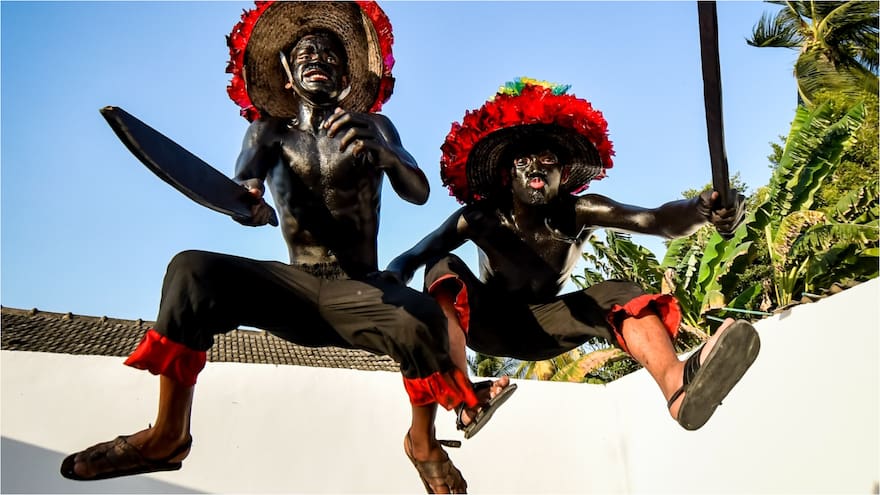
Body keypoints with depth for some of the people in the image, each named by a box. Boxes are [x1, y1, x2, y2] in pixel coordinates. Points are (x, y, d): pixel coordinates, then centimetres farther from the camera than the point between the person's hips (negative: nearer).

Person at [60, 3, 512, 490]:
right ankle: (168, 436, -12)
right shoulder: (269, 132, 8)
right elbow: (241, 193, -11)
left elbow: (419, 193, -8)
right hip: (294, 285, 2)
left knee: (422, 318, -33)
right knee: (192, 270, -21)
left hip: (361, 290, -1)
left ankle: (423, 441, -6)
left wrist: (381, 151, -30)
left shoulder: (372, 128, 7)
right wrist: (249, 206, -37)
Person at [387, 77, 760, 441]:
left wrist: (701, 209, -56)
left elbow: (658, 220, -34)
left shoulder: (579, 213, -18)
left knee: (617, 293, -25)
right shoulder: (481, 217, -18)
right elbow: (411, 257, -25)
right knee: (443, 268, -29)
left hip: (542, 326, 1)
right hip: (487, 321, 0)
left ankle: (678, 387, -55)